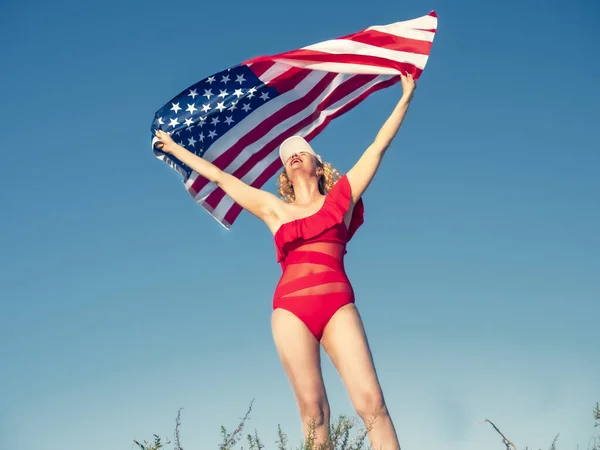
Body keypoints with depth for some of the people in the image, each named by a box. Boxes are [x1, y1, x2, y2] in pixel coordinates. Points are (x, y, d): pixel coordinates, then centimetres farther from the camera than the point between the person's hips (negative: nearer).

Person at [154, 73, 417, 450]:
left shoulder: (340, 196, 16)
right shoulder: (273, 208, 19)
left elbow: (378, 147, 19)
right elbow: (218, 175, 27)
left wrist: (406, 96, 22)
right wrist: (174, 147, 35)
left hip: (339, 305, -1)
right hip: (291, 308, 1)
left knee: (372, 402, -14)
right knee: (313, 411, -8)